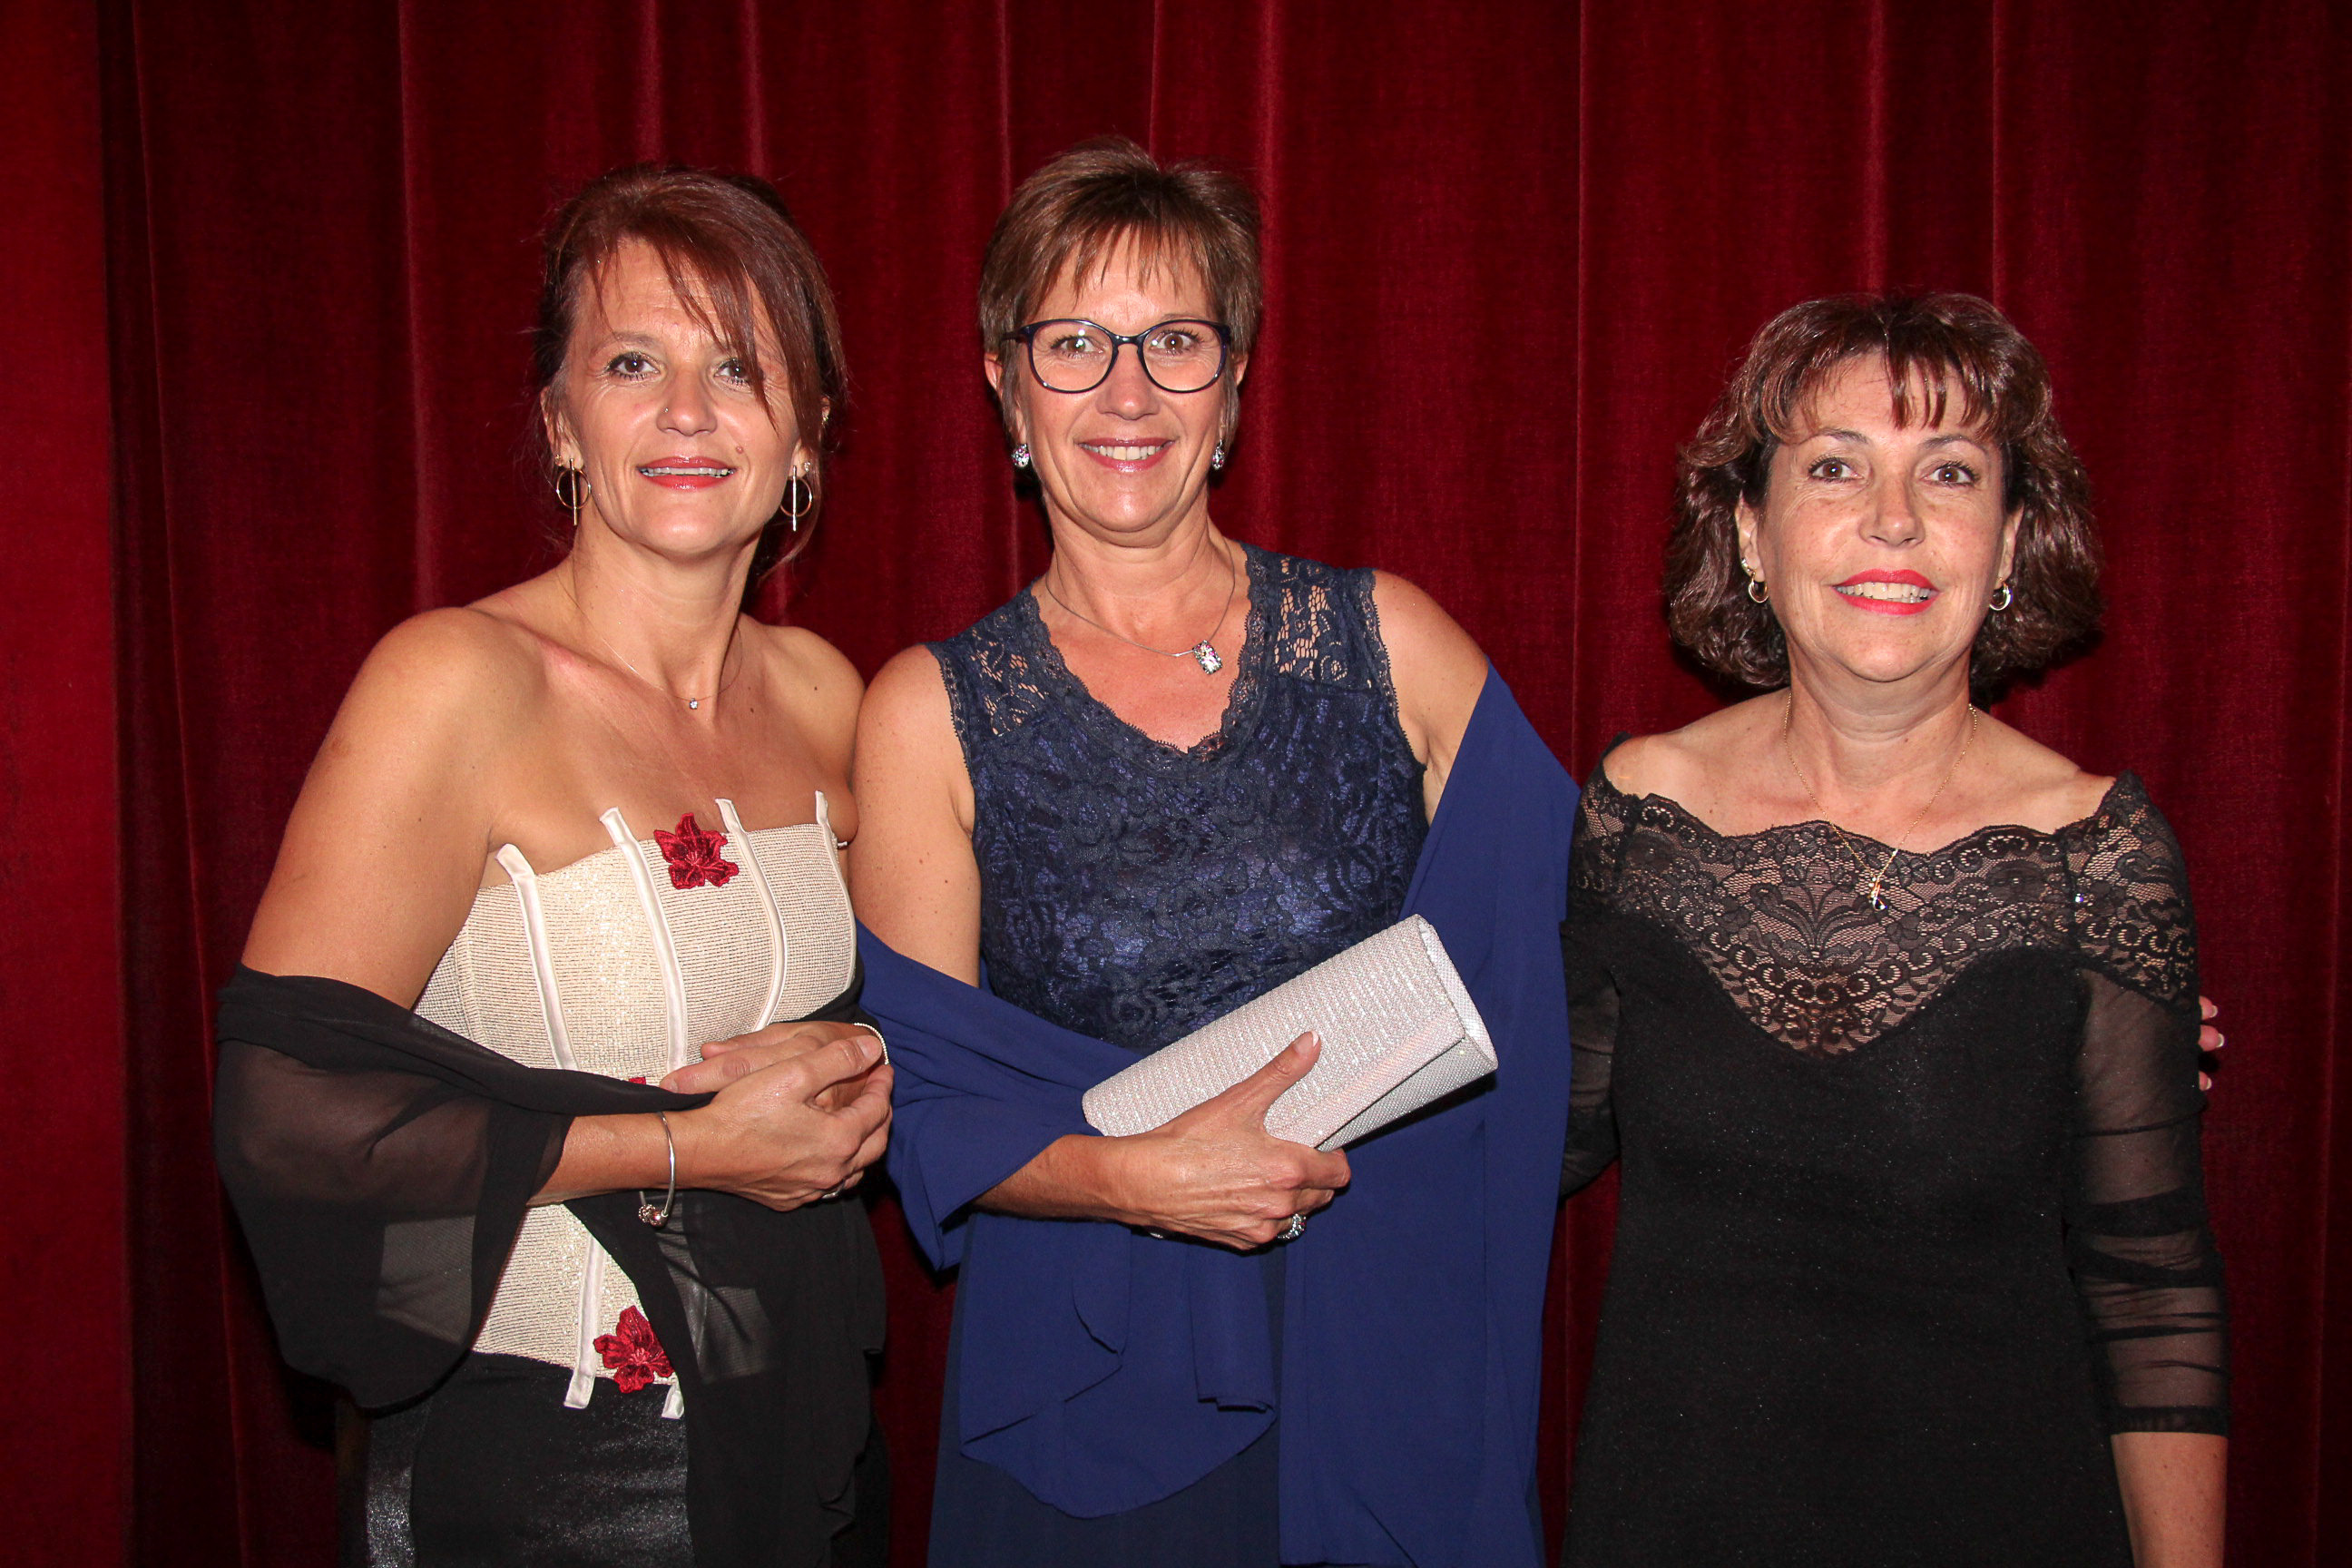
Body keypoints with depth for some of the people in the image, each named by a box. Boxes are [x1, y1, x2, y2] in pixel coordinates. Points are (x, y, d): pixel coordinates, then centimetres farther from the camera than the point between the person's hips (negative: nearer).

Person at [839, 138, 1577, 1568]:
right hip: (1089, 1385, -1)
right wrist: (1134, 1177, -20)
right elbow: (930, 1113, -4)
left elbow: (1516, 995, 4)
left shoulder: (1395, 644, -2)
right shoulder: (931, 714, -4)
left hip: (1384, 1360, 1)